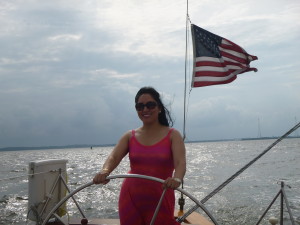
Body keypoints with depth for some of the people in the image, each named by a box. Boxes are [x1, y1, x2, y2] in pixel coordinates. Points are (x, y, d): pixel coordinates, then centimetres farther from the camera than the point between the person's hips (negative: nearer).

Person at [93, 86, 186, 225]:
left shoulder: (172, 135, -2)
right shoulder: (129, 136, 5)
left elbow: (180, 163, -16)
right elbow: (113, 157, -9)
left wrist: (177, 178, -39)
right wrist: (105, 171, -32)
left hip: (160, 200, -2)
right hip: (130, 199, 2)